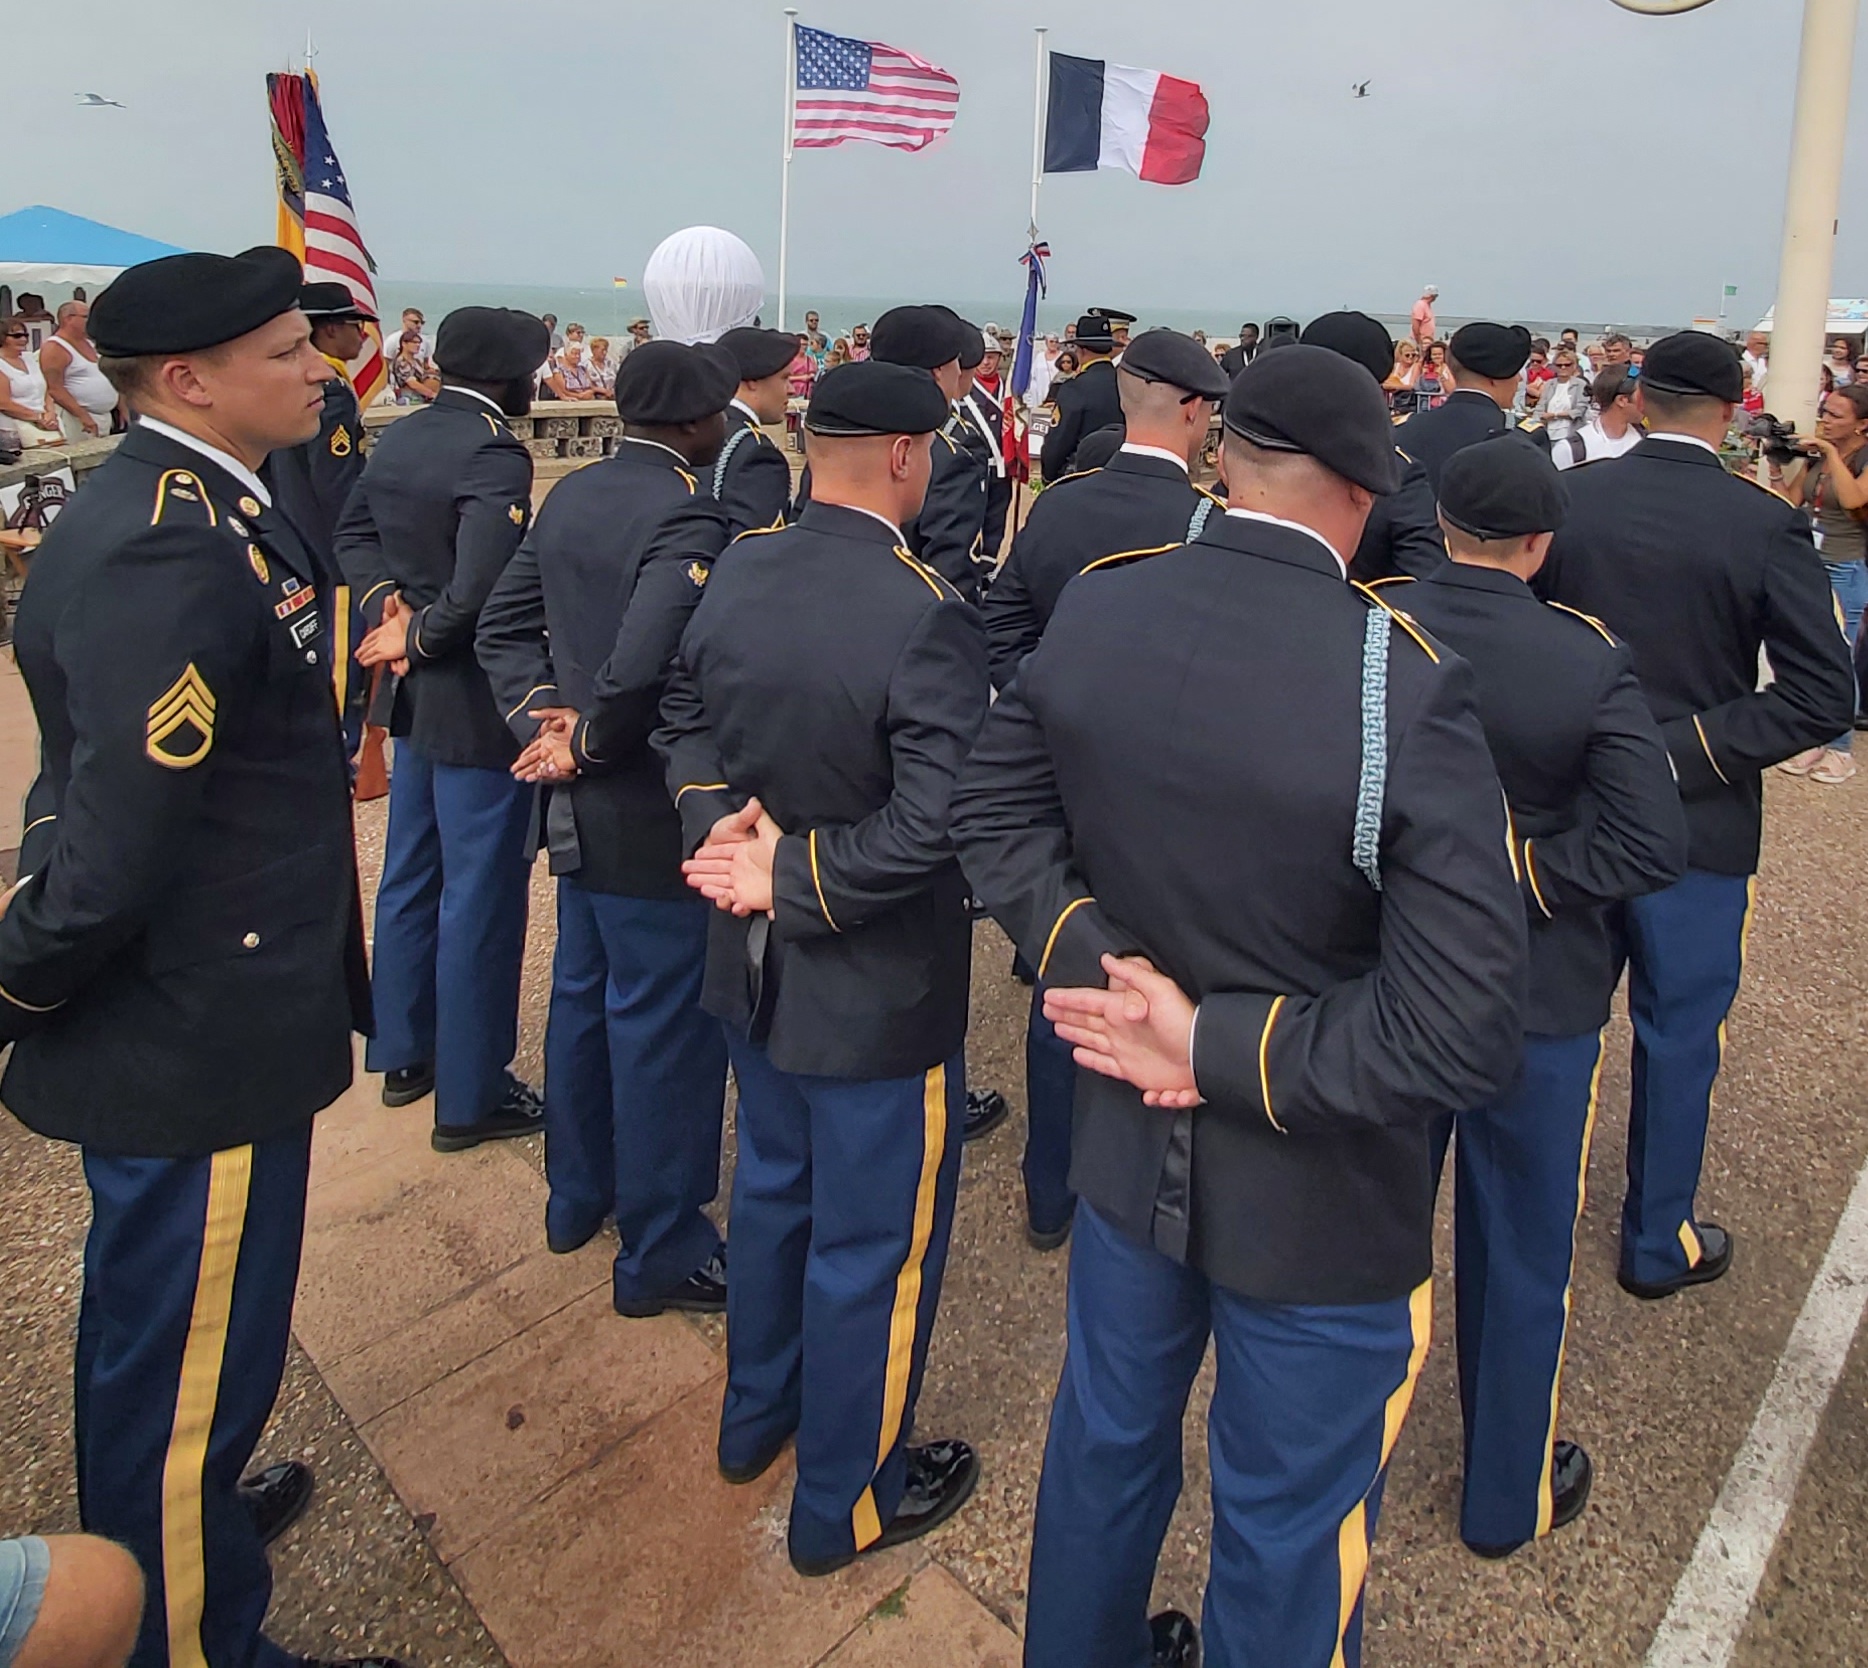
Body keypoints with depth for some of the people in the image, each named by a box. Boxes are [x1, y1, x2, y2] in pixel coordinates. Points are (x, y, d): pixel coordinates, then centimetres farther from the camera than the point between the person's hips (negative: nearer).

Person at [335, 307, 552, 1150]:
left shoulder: (397, 439, 7)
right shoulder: (495, 452, -21)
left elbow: (354, 531, 14)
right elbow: (482, 588, -30)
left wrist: (385, 606, 0)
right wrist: (419, 636, -13)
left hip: (416, 697, 9)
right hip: (478, 705, -9)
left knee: (410, 878, 19)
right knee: (480, 899, 1)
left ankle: (403, 1055, 35)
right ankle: (469, 1096, 14)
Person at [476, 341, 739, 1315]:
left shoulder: (573, 494, 7)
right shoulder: (687, 516, -21)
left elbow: (503, 625, 8)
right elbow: (641, 668, -32)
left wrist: (540, 716, -1)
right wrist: (584, 745, -16)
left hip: (579, 805, 9)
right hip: (653, 814, -9)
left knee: (584, 994, 22)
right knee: (664, 1025, 4)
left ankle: (577, 1196, 41)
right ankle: (660, 1251, 20)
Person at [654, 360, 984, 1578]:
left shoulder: (735, 571, -4)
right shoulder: (926, 615, -26)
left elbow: (686, 724, 7)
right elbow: (939, 822, -30)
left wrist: (724, 826, -7)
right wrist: (794, 874, -20)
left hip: (757, 965, 7)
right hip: (878, 988, -7)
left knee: (772, 1187, 27)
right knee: (872, 1242, 13)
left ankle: (756, 1417, 49)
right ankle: (847, 1501, 35)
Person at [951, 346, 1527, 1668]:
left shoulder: (1092, 610, -12)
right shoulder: (1410, 689, -27)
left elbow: (996, 816, -2)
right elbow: (1462, 1036, -27)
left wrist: (1099, 962, -12)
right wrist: (1222, 1044, -19)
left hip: (1131, 1147, 5)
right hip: (1320, 1212, -5)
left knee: (1107, 1446, 30)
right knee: (1289, 1540, 22)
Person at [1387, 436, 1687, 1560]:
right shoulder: (1591, 663, -17)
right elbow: (1656, 843, -21)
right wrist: (1518, 871, -12)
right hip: (1534, 998, -2)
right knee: (1522, 1254, 17)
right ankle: (1509, 1497, 38)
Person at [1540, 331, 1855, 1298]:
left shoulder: (1568, 498, -7)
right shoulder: (1766, 526, -12)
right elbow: (1822, 693, -16)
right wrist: (1695, 745, -13)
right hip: (1695, 820, -3)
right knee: (1679, 1033, 12)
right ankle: (1658, 1243, 27)